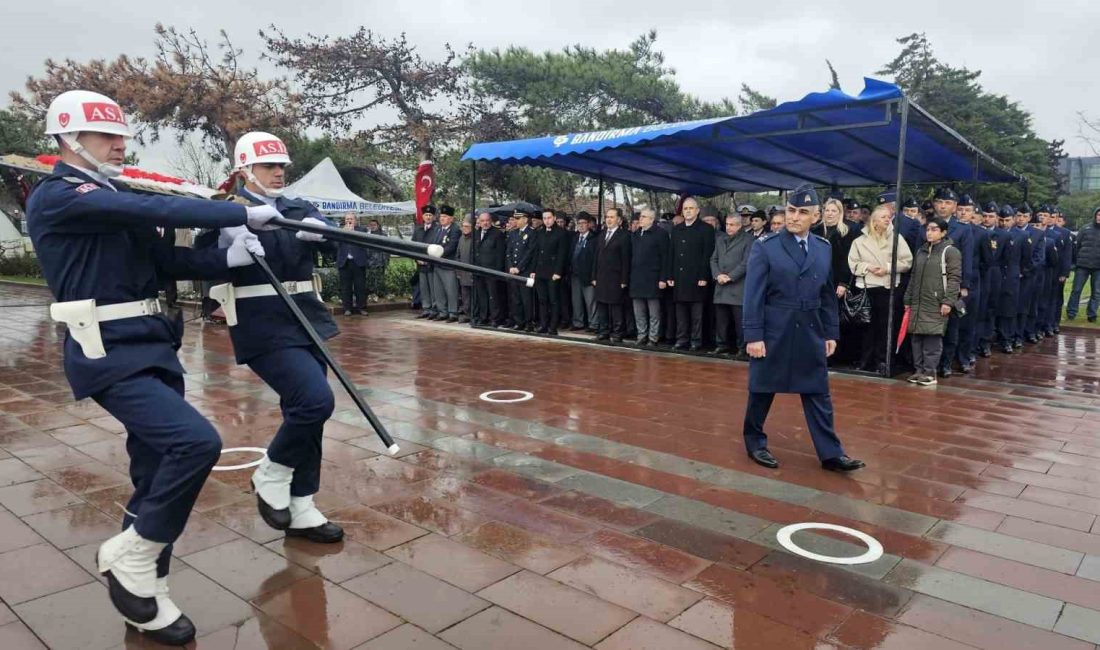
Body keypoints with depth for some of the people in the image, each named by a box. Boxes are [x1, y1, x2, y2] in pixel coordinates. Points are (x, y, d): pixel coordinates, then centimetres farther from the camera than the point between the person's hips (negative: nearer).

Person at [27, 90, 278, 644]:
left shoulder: (118, 203, 17)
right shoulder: (57, 198, -10)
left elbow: (168, 258, 11)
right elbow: (157, 210, -22)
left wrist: (227, 258, -6)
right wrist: (244, 214, -21)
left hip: (152, 347, 9)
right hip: (109, 355, -9)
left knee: (157, 473, 10)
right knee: (195, 442, -23)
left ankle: (144, 595, 24)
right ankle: (128, 559, 0)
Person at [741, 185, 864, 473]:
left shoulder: (823, 248, 7)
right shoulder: (764, 246, -7)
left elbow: (828, 294, 12)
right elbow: (753, 294, -10)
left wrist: (830, 333, 9)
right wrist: (753, 336, -14)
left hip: (810, 334, 4)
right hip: (773, 333, -4)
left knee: (819, 394, 6)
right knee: (762, 391, 8)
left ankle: (831, 453, 13)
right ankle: (755, 443, 24)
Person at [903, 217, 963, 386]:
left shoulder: (951, 251, -3)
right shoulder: (921, 251, 16)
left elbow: (954, 278, -8)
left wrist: (948, 302, -16)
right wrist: (908, 299, 16)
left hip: (936, 304, -6)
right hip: (918, 302, 6)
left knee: (933, 338, -4)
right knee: (916, 337, 5)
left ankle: (930, 372, 3)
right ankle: (919, 370, 14)